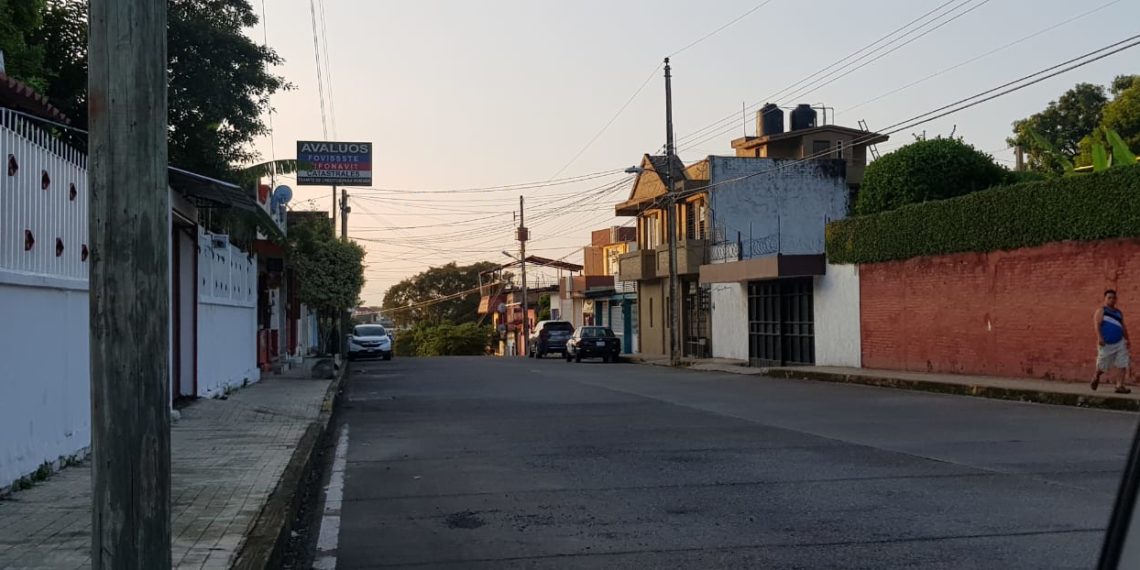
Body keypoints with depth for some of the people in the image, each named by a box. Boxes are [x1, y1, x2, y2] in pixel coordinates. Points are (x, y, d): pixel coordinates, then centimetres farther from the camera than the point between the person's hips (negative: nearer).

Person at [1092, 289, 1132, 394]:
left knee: (1125, 365, -8)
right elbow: (1097, 324, -14)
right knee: (1102, 366, 8)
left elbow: (1123, 327, 19)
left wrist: (1127, 339, 7)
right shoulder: (1101, 311, -2)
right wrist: (1099, 338, -28)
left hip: (1120, 343, 4)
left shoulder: (1119, 313, 15)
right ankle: (1096, 378, 38)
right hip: (1106, 344, -4)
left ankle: (1120, 386, -5)